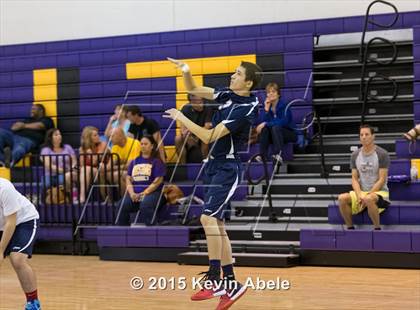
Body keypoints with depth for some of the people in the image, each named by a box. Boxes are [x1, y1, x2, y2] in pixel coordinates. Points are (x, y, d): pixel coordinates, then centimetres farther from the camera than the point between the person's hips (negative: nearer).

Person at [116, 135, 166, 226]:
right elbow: (128, 179, 15)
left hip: (152, 192, -4)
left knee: (145, 205, -38)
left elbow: (158, 181, -3)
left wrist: (143, 193, -13)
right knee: (122, 205, -26)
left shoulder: (157, 161, 7)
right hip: (134, 193, 4)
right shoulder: (134, 161, 22)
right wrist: (132, 193, -4)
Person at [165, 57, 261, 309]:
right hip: (214, 165, 9)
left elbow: (209, 136, -21)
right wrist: (186, 72, -4)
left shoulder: (245, 109, -19)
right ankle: (231, 284, 14)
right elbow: (194, 90, 15)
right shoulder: (228, 95, 5)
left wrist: (181, 119, -14)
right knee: (217, 226, 8)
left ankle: (214, 280, -18)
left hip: (228, 169, -9)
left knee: (208, 217, -22)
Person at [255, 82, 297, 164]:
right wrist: (266, 109, -18)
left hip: (289, 134, -5)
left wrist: (266, 124, -29)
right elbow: (264, 122, -8)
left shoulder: (284, 105, -13)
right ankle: (263, 155, -30)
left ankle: (278, 155, -44)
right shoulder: (267, 106, 2)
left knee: (275, 127, -33)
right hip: (274, 136, 5)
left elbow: (284, 122, -27)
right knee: (264, 129, -23)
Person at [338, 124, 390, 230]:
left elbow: (382, 180, -11)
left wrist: (367, 196, -18)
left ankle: (377, 229, -22)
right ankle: (350, 228, -9)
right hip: (361, 191, 5)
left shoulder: (382, 154, -8)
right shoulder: (355, 155, 7)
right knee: (342, 198, -24)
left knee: (369, 199, -40)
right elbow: (354, 179, 5)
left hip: (379, 192, -5)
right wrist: (359, 196, -13)